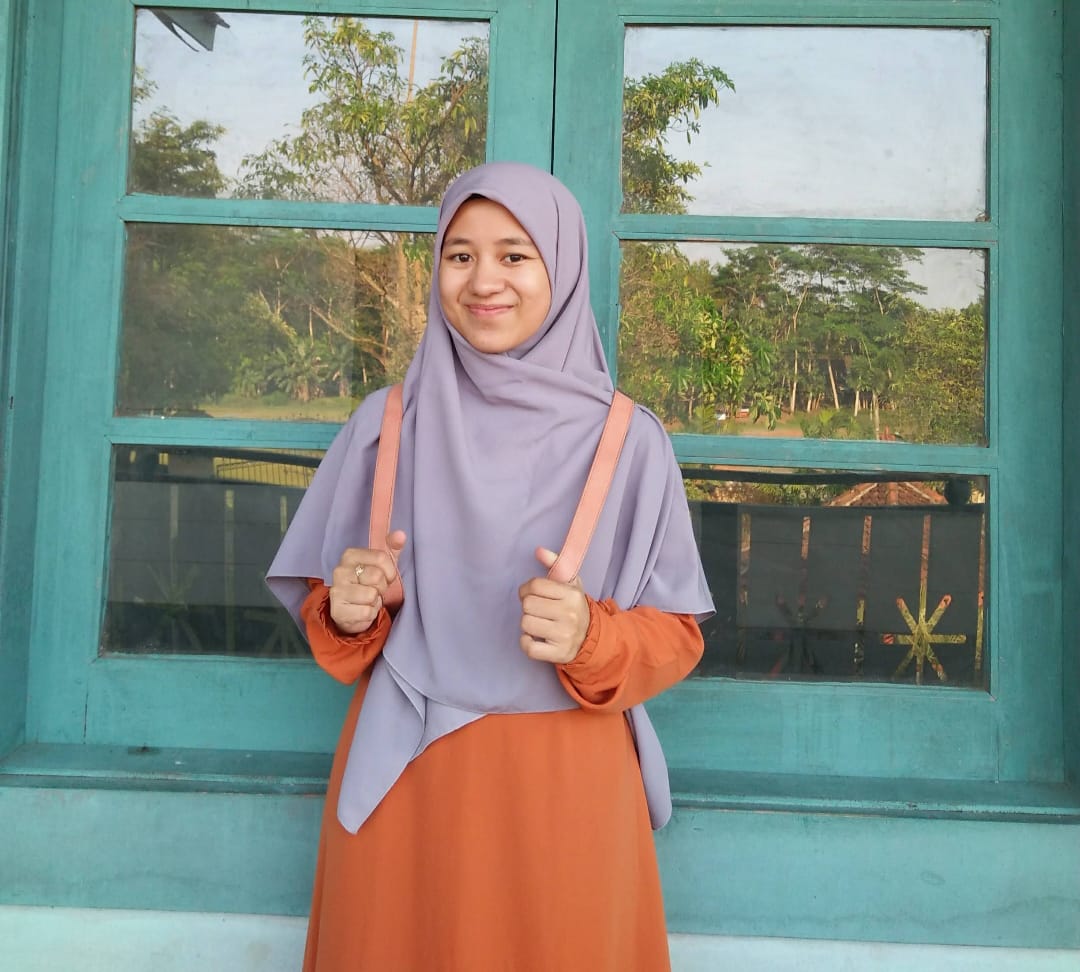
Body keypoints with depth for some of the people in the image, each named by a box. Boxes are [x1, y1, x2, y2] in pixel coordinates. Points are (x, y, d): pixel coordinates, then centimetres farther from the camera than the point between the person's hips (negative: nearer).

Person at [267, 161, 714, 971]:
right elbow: (328, 605, 9)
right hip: (400, 776, 2)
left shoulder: (626, 438, -5)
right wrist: (348, 612, -13)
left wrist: (589, 638, -21)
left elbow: (676, 636, -1)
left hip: (563, 782, -1)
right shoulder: (387, 421, 0)